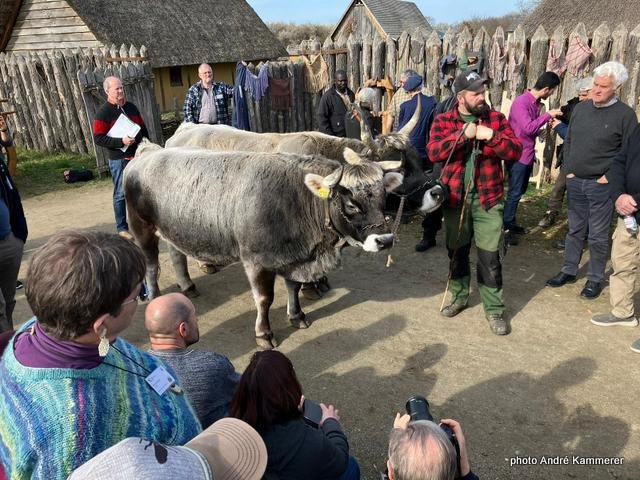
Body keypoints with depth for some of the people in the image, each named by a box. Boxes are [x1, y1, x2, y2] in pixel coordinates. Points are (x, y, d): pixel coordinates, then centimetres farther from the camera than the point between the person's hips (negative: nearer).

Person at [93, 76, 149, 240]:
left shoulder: (131, 107, 12)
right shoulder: (103, 112, -6)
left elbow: (143, 129, 20)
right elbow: (98, 138, -11)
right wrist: (121, 141, -21)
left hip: (138, 156, 6)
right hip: (119, 160, -6)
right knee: (121, 194, -1)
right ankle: (122, 228, 8)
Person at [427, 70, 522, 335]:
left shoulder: (496, 118, 2)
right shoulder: (443, 121, 0)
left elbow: (515, 151, -7)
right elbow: (433, 152, -16)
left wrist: (490, 135, -20)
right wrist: (463, 134, -22)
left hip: (488, 199, -1)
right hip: (455, 198, 1)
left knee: (489, 257, 0)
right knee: (457, 251, 15)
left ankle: (494, 309, 13)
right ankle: (458, 297, 35)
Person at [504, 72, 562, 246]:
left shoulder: (536, 103, 8)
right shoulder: (521, 102, -18)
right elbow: (528, 128, -27)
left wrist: (548, 122, 4)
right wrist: (548, 115, -19)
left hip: (528, 155, 9)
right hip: (517, 156, -9)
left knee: (520, 191, 17)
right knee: (514, 193, -4)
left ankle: (511, 223, 29)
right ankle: (505, 229, 5)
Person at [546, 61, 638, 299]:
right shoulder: (580, 108, 6)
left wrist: (610, 176, -12)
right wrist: (568, 169, 7)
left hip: (601, 185, -4)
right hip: (575, 181, 5)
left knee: (598, 235, 4)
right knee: (575, 230, 15)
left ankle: (595, 279, 17)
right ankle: (569, 271, 27)